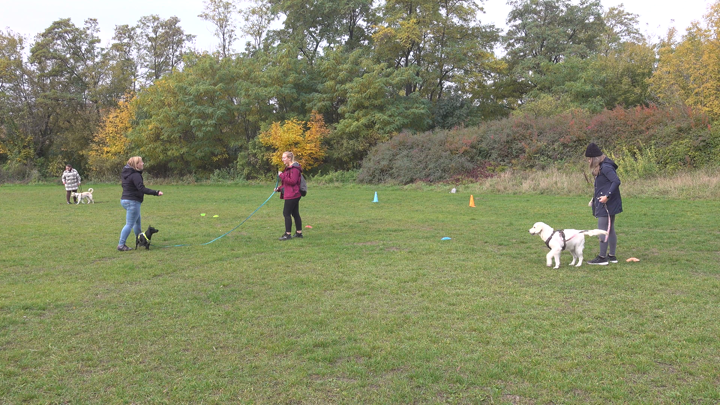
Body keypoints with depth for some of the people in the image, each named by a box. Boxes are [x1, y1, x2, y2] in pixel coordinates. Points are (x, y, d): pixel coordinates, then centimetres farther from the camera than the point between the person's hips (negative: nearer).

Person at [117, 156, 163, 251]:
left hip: (125, 200, 10)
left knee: (137, 221, 22)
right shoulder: (135, 175, -19)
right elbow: (141, 188, -28)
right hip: (132, 201, -10)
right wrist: (156, 192, -31)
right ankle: (121, 245, -4)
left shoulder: (127, 173, 10)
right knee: (129, 224, -5)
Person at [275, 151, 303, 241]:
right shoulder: (288, 168, 18)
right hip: (289, 195, 10)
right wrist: (279, 188, 10)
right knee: (295, 213, 13)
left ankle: (288, 234, -3)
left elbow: (293, 181, -25)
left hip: (292, 195, -10)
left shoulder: (294, 169, -16)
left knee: (286, 213, -7)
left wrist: (282, 176, -20)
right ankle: (299, 232, 19)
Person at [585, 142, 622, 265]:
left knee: (602, 230, -6)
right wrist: (594, 199, 20)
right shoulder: (601, 167, 14)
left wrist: (607, 196, -28)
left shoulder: (605, 167, -17)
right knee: (610, 230, 15)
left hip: (607, 204, -10)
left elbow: (616, 181, -26)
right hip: (609, 205, 10)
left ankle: (602, 258, -1)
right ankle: (612, 256, 23)